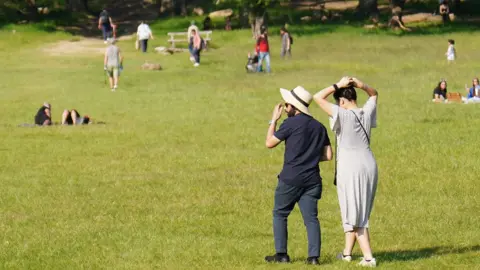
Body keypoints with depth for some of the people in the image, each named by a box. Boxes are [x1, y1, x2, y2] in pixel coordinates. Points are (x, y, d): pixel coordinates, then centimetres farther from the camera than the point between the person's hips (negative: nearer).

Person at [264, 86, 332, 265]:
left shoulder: (291, 123, -9)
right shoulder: (319, 127, 10)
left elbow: (269, 143, -1)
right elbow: (328, 155, 9)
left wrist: (274, 120, 8)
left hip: (291, 178, -5)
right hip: (312, 180, 5)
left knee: (280, 214, 10)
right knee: (311, 218, 3)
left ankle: (281, 254, 9)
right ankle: (314, 256, -7)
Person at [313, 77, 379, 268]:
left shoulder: (342, 115, -15)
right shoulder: (367, 112, 3)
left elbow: (318, 97, -16)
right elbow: (374, 94, 23)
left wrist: (338, 85, -10)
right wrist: (361, 85, 4)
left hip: (349, 167, -7)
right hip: (369, 165, 7)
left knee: (355, 215, -2)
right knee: (360, 212, 18)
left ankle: (368, 257, -9)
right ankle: (347, 252, 28)